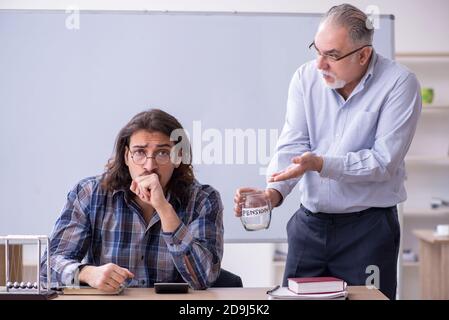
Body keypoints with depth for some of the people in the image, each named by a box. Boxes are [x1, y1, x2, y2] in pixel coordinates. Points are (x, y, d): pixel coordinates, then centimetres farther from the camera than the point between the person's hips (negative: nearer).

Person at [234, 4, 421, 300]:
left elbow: (384, 162, -16)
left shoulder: (399, 84, -12)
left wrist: (320, 164, -28)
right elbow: (292, 146, -5)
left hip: (368, 227, -4)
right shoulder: (305, 78, 0)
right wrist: (274, 192, -24)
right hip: (309, 223, 4)